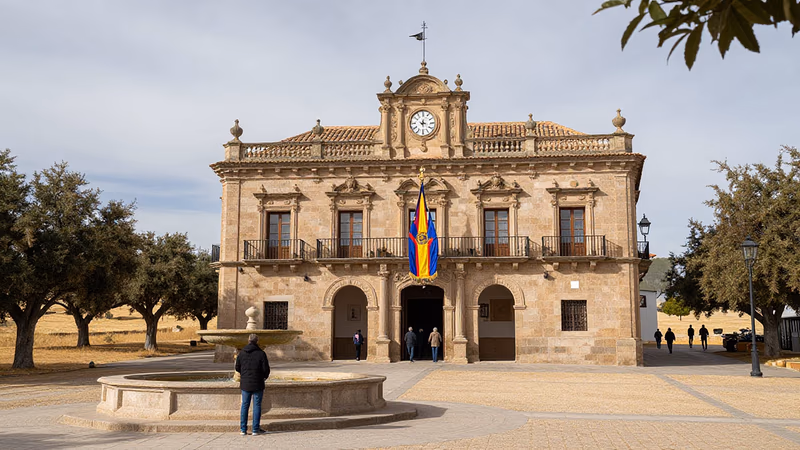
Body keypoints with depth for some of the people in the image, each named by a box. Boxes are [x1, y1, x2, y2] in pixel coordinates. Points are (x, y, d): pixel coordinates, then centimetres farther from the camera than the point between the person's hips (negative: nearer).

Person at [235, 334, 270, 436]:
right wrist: (265, 376, 12)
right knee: (257, 406, 4)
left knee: (244, 405, 11)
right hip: (257, 384, -3)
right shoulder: (261, 353, -10)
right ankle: (255, 430, 4)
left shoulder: (242, 353, 0)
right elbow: (266, 369, -10)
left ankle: (243, 429, 11)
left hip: (245, 384, 3)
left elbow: (237, 368, 7)